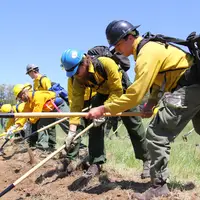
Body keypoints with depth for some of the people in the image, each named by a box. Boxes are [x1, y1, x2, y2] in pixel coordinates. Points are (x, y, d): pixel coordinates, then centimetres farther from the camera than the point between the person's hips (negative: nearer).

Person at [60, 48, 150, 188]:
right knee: (95, 125, -9)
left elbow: (117, 91, -31)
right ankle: (96, 162, 0)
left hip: (121, 90, -4)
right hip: (103, 93, 5)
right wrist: (72, 130, -27)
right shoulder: (78, 80, -20)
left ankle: (147, 160, 14)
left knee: (134, 125, -1)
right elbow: (76, 104, -21)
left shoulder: (107, 64, -38)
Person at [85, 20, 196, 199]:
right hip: (193, 85, 11)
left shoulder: (147, 53, -20)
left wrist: (104, 109, -19)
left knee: (157, 134, -8)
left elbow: (135, 95, -24)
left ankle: (159, 185, 0)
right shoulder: (150, 47, 11)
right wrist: (151, 103, 5)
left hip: (187, 88, -11)